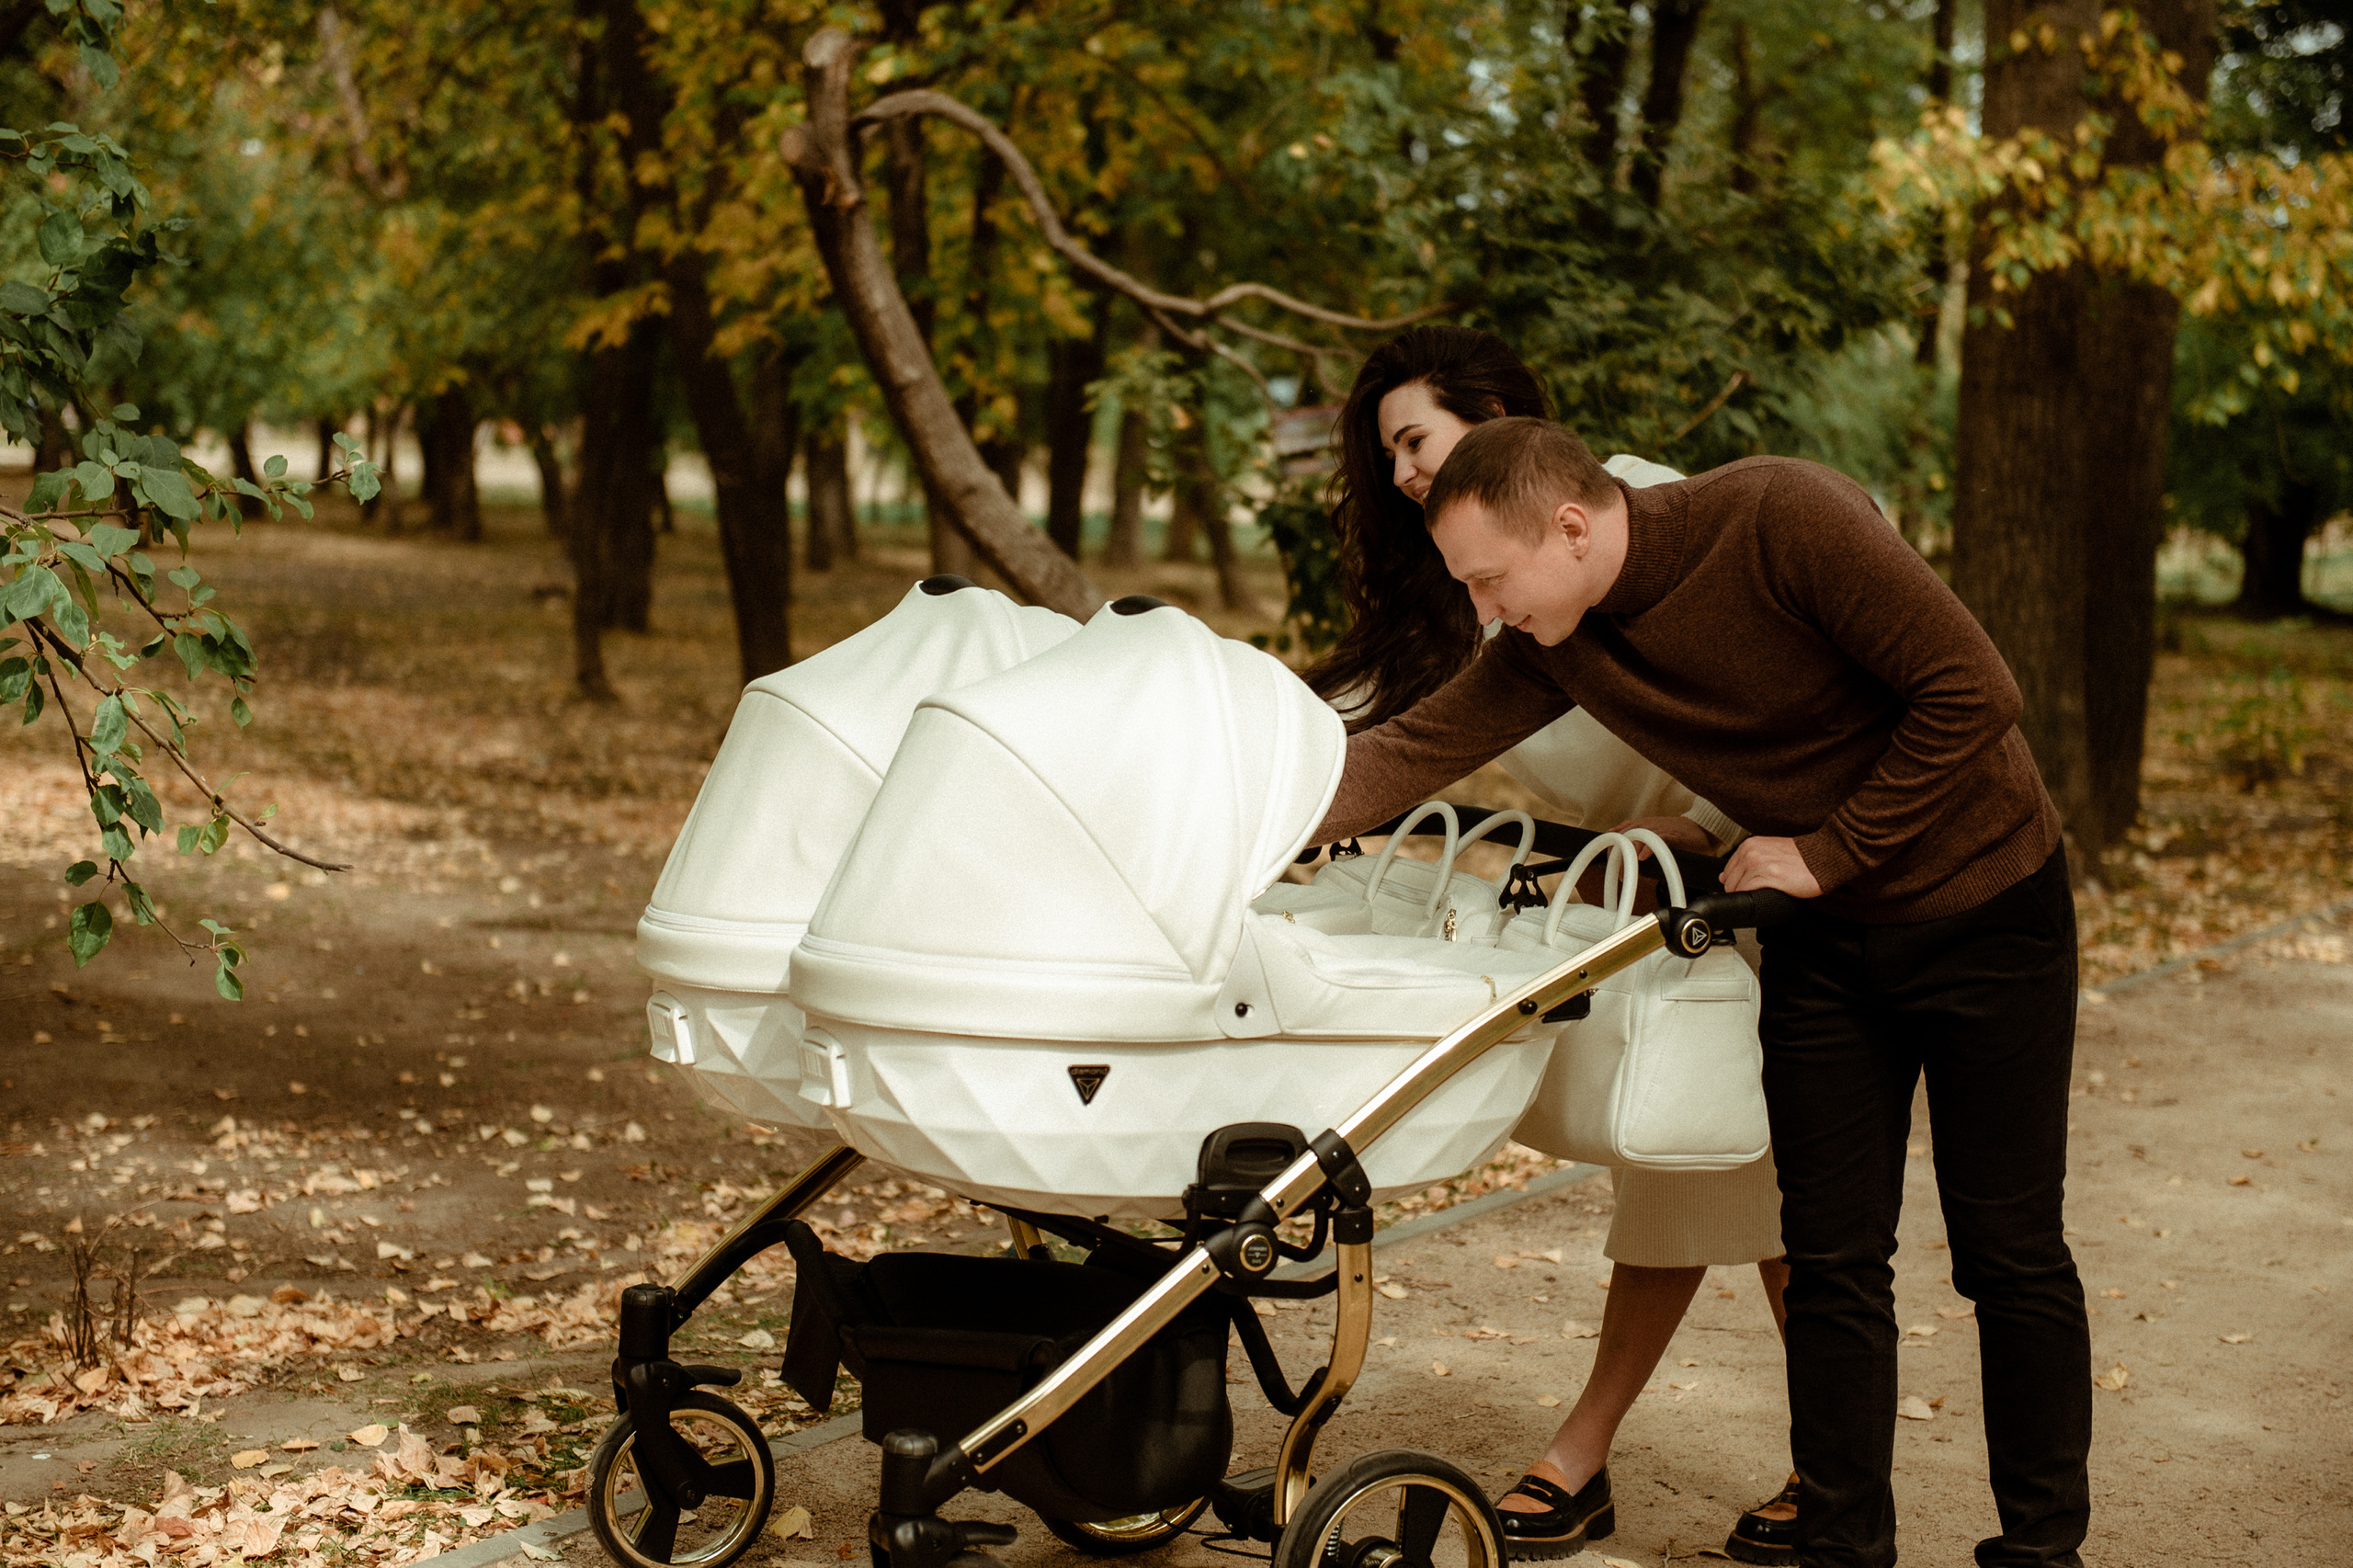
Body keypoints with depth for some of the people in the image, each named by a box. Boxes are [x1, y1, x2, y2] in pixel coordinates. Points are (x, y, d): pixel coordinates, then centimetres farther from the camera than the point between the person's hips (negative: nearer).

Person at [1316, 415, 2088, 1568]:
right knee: (1832, 1261, 4)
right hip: (1826, 941, 5)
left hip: (1986, 907, -5)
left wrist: (1828, 851, -20)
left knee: (2011, 1256, 4)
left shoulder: (1781, 519, -27)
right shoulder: (1552, 646, -7)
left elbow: (1972, 692, -26)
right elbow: (1411, 754, -8)